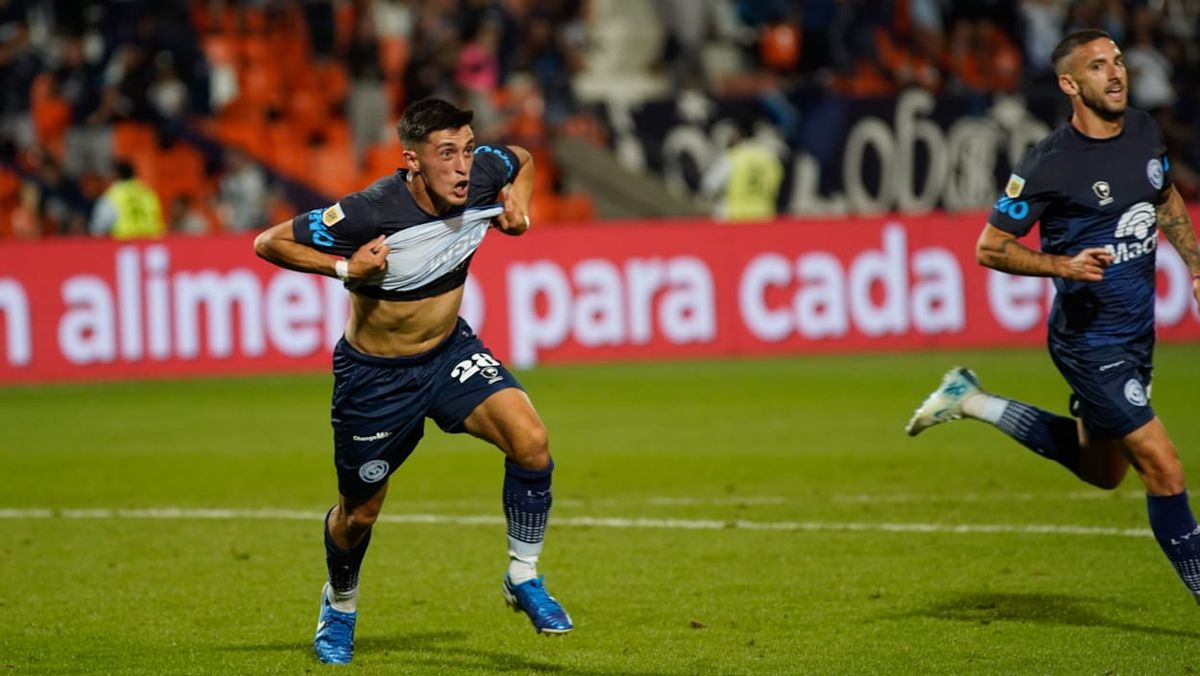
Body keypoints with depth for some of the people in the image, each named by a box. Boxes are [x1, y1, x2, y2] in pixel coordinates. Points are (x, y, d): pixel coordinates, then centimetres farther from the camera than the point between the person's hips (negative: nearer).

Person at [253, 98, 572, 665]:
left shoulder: (482, 176, -15)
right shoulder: (370, 212, -31)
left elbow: (522, 160, 11)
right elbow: (269, 243, -21)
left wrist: (519, 202, -9)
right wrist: (345, 268, -32)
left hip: (451, 351, 4)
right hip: (374, 373, -4)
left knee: (530, 440, -21)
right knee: (360, 511, 13)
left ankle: (523, 577, -2)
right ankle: (340, 605, 46)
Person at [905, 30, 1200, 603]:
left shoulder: (1143, 130, 2)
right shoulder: (1048, 165, -19)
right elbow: (989, 248, -11)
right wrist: (1066, 265, -23)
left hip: (1135, 333, 8)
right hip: (1090, 337, -8)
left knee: (1101, 469, 22)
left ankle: (975, 403, 32)